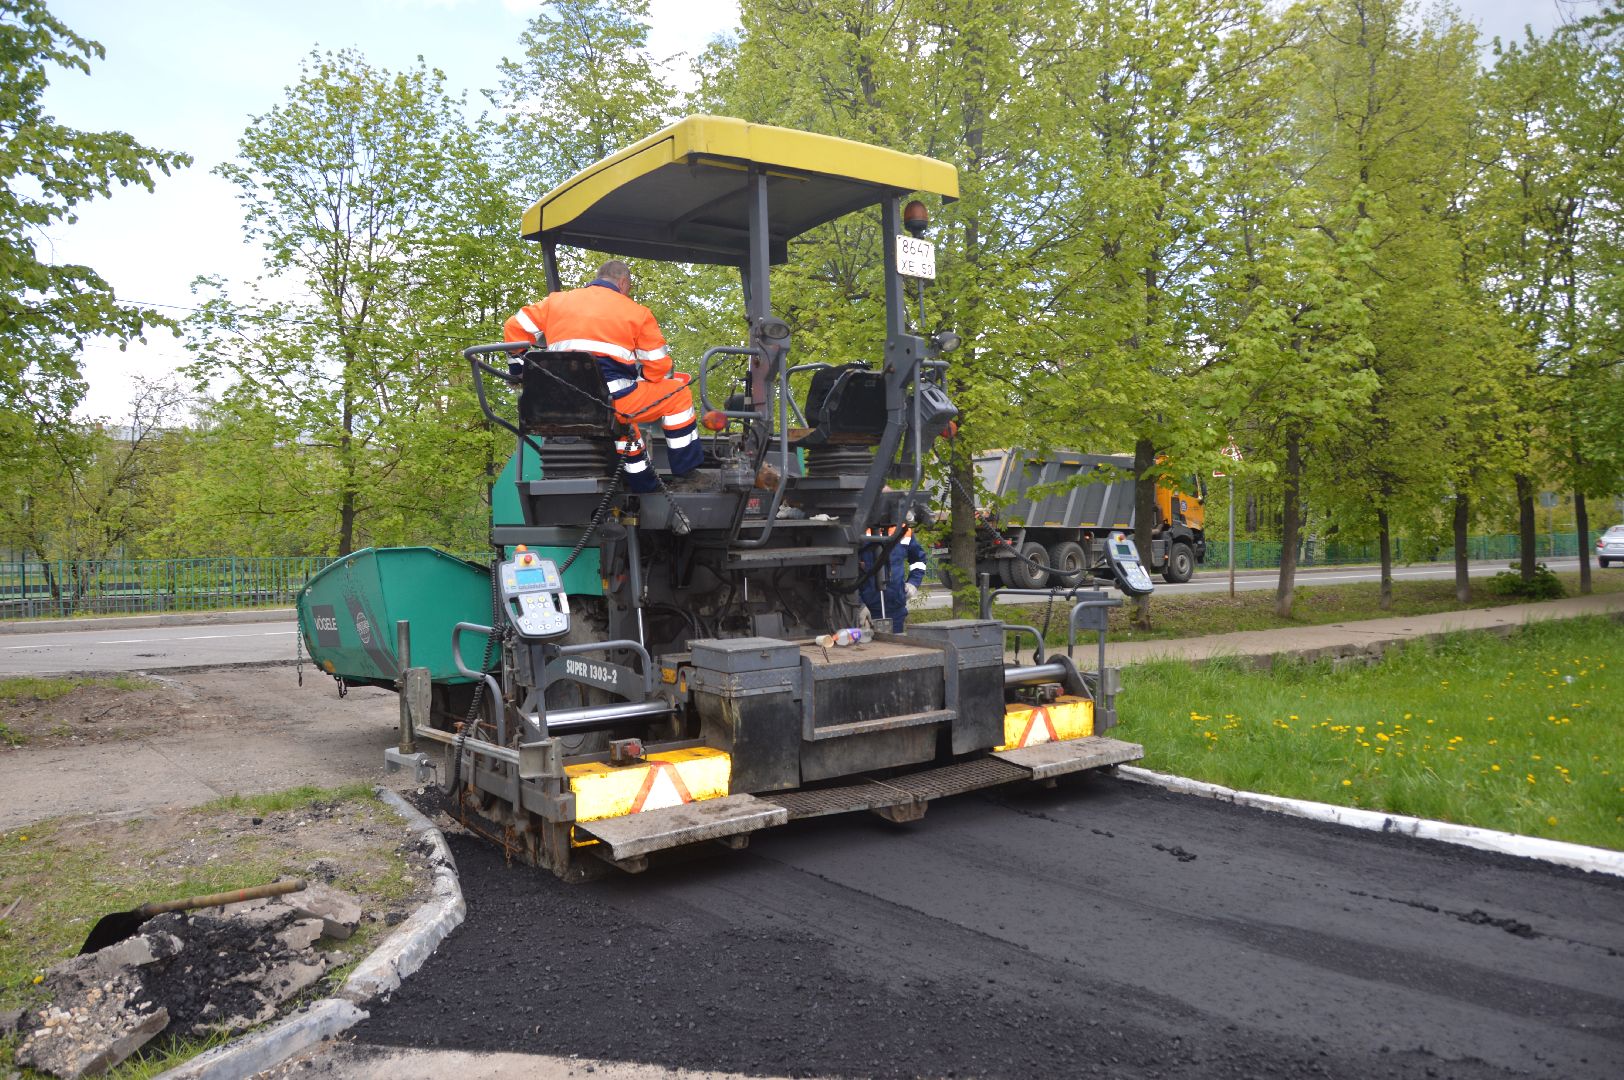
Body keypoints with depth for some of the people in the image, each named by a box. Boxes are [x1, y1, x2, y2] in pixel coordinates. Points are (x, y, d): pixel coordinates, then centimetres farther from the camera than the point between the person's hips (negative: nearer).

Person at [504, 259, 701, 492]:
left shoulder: (556, 301, 19)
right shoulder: (636, 312, 8)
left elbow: (515, 327, 20)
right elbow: (658, 365, 6)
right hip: (612, 402, -6)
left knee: (623, 418, 38)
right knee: (678, 392, 15)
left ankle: (642, 482, 35)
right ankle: (687, 464, 15)